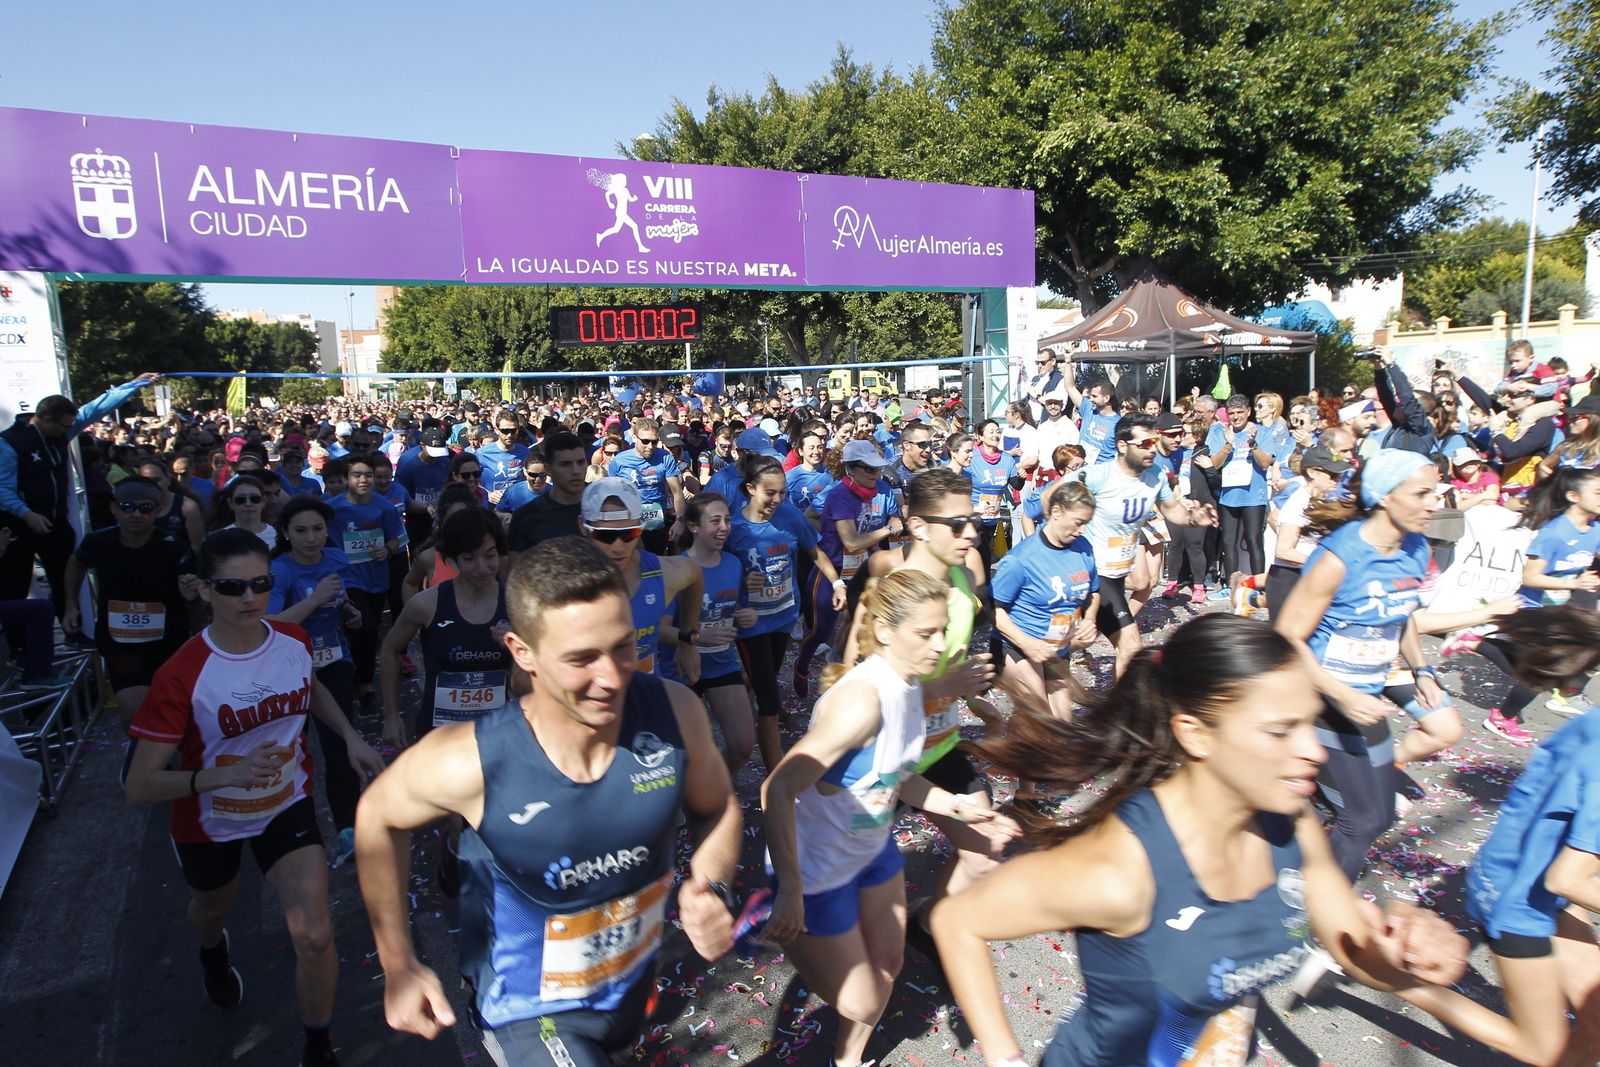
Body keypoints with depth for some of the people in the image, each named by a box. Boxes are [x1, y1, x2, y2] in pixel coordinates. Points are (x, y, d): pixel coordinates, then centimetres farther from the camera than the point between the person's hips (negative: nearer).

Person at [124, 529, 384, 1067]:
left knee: (315, 937, -11)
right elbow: (139, 786, -28)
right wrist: (228, 775, -43)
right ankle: (213, 952, 69)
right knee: (214, 907, 30)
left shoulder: (294, 640, -16)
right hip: (210, 820, -1)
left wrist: (351, 737, -3)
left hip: (287, 804, 1)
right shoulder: (181, 675, -29)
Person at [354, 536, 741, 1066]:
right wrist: (399, 965, -6)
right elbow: (377, 818, -9)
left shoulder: (675, 713, -25)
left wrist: (709, 889, -23)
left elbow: (717, 808, -5)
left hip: (635, 979, 4)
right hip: (531, 1011, -3)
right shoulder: (468, 762, -31)